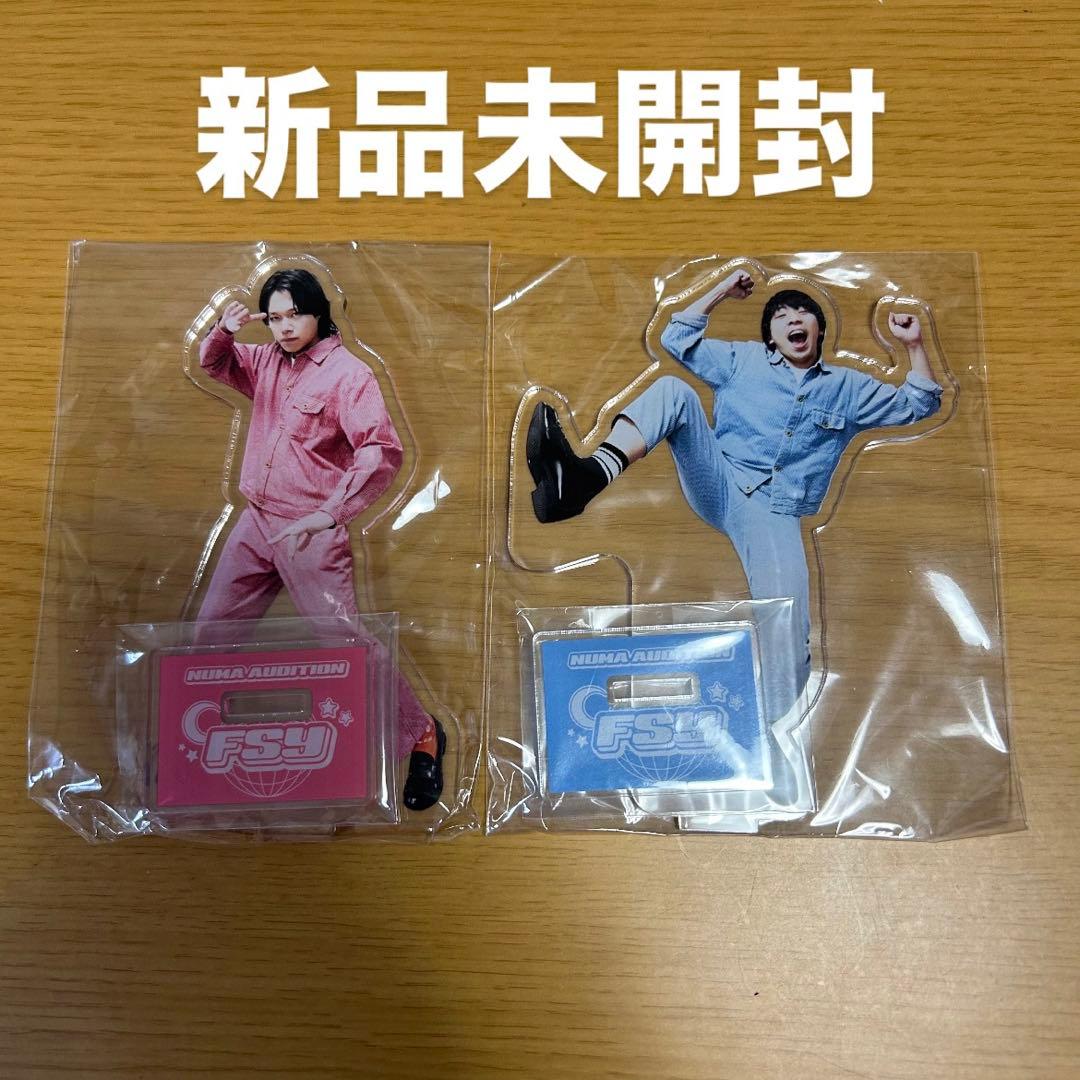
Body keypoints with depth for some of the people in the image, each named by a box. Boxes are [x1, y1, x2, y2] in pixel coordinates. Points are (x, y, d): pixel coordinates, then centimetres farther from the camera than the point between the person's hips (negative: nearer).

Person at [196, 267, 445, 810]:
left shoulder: (348, 374, -13)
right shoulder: (268, 361, 9)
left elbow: (383, 451, -23)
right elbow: (215, 364, 24)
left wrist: (329, 512, -28)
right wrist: (224, 330, 0)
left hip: (310, 533, -7)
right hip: (255, 523, 8)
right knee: (211, 629, 17)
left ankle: (420, 736, 6)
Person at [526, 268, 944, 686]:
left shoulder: (846, 387, 21)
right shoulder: (744, 360, 19)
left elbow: (917, 405, 22)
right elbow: (676, 338, 16)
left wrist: (913, 344, 9)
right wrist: (721, 291, 15)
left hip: (775, 515, 0)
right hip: (717, 486, 1)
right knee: (673, 390, -26)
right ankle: (585, 479, -49)